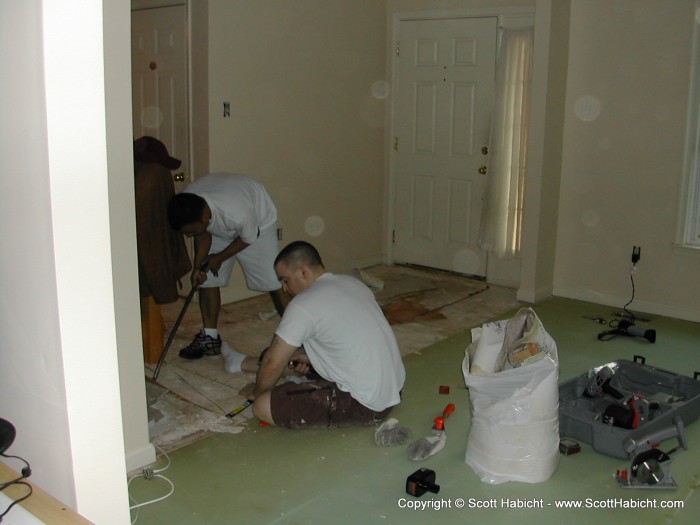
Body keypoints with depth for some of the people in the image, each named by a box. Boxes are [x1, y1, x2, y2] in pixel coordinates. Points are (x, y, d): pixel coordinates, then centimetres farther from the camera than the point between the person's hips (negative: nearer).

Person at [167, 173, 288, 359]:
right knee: (207, 279, 0)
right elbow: (204, 234, -9)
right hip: (219, 226, 5)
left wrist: (220, 258, -13)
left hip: (258, 222, -5)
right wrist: (198, 266, -19)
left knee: (274, 282, -7)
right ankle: (209, 338, 12)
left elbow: (247, 238, -22)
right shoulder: (185, 207, -27)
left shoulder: (238, 213, -45)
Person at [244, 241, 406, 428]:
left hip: (364, 406, -9)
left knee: (263, 407, -11)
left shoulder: (303, 305, -15)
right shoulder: (354, 283, 9)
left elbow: (272, 366, -8)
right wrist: (301, 355, 19)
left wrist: (256, 392, 11)